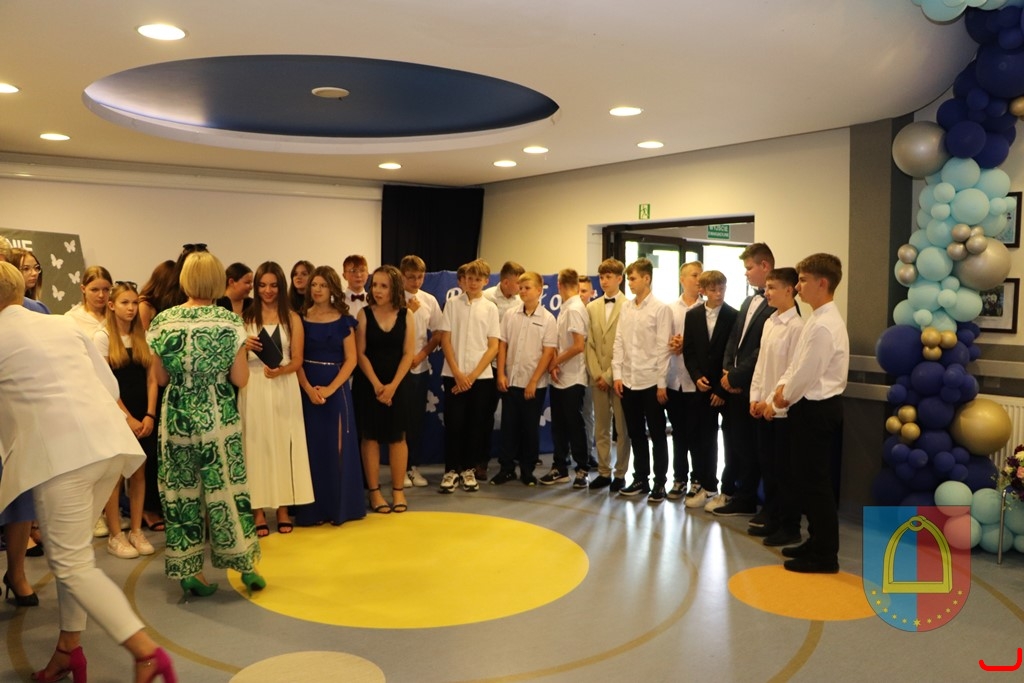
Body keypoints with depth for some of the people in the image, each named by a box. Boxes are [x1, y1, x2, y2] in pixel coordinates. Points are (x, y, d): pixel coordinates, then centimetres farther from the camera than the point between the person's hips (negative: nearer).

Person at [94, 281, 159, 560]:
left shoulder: (144, 337, 8)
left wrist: (149, 415, -5)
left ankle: (136, 531, 18)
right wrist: (128, 417, -12)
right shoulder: (102, 337, -4)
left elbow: (152, 379, 5)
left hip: (143, 416, 4)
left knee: (139, 473, 8)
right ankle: (115, 536, 12)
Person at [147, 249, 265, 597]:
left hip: (176, 418, 2)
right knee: (227, 489, 9)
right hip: (218, 418, -2)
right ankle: (246, 566, 17)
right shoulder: (228, 321, -10)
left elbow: (161, 378, 3)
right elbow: (240, 378, -9)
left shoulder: (163, 321, -3)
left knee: (181, 493, 12)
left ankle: (188, 571, 18)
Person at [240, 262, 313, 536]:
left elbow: (297, 361, 0)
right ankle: (258, 511, 9)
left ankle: (283, 508, 14)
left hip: (284, 387, 0)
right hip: (253, 388, 0)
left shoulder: (292, 318, 4)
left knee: (283, 445, 4)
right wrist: (244, 346, -16)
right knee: (256, 445, 2)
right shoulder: (245, 317, 5)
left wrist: (280, 370, -19)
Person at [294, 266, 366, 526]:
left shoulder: (343, 321, 1)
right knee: (311, 447, 3)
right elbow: (296, 359, -1)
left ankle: (338, 506, 14)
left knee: (337, 446, 3)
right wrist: (308, 389, -15)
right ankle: (313, 509, 12)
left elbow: (351, 359, -3)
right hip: (307, 390, 1)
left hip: (336, 389, 0)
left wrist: (330, 388, -14)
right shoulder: (301, 319, 3)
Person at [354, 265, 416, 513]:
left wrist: (392, 385, -11)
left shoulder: (406, 315, 0)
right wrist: (376, 384, -14)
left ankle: (398, 491, 16)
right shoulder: (364, 314, -3)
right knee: (370, 437, 4)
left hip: (397, 384, 1)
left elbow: (408, 353, -3)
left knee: (397, 437, 6)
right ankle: (374, 492, 13)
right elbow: (360, 353, -6)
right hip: (368, 384, -1)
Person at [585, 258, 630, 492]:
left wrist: (610, 375, -11)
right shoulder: (592, 307, 11)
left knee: (622, 428, 4)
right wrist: (596, 373, -2)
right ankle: (604, 472, 18)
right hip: (598, 378, 5)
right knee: (601, 428, 9)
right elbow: (590, 343, 10)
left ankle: (620, 474, 12)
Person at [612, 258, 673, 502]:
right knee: (635, 434, 12)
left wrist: (662, 383, -11)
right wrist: (617, 375, 1)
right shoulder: (626, 308, 9)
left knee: (657, 435, 4)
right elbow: (618, 343, 8)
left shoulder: (660, 309, -6)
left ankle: (659, 483, 12)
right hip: (628, 381, 5)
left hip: (651, 381, -5)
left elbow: (663, 347, -9)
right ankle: (640, 479, 23)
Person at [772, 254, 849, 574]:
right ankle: (817, 541, 30)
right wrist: (783, 386, 2)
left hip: (817, 409, -10)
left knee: (814, 482, -1)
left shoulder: (824, 325, -21)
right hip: (813, 406, 10)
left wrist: (786, 397, -6)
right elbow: (798, 362, 17)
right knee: (806, 479, 18)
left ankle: (825, 555, 10)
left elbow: (807, 372, -21)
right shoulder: (820, 319, 13)